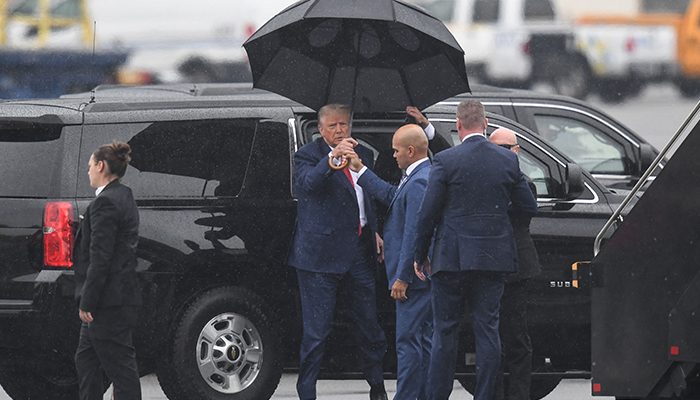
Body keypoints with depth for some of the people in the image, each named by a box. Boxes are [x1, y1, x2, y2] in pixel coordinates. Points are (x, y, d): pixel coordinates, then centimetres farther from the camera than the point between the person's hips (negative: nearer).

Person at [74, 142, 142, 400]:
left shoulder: (105, 202, -16)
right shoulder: (124, 198, 15)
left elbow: (100, 258, -21)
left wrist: (87, 303, -19)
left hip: (109, 301, -11)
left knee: (119, 364, -7)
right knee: (86, 359, 18)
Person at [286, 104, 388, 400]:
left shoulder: (362, 154, 15)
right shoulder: (308, 155, -2)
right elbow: (309, 183, -23)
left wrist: (376, 232, 12)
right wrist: (332, 159, -39)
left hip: (359, 251, 5)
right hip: (321, 251, -5)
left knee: (370, 322, 11)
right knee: (316, 329, -4)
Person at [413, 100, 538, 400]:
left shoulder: (446, 161, -9)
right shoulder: (508, 160, 1)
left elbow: (427, 213, -7)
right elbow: (529, 208, 9)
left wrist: (420, 255, 5)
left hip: (452, 259, -3)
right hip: (493, 259, 3)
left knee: (445, 330, 5)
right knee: (488, 328, 5)